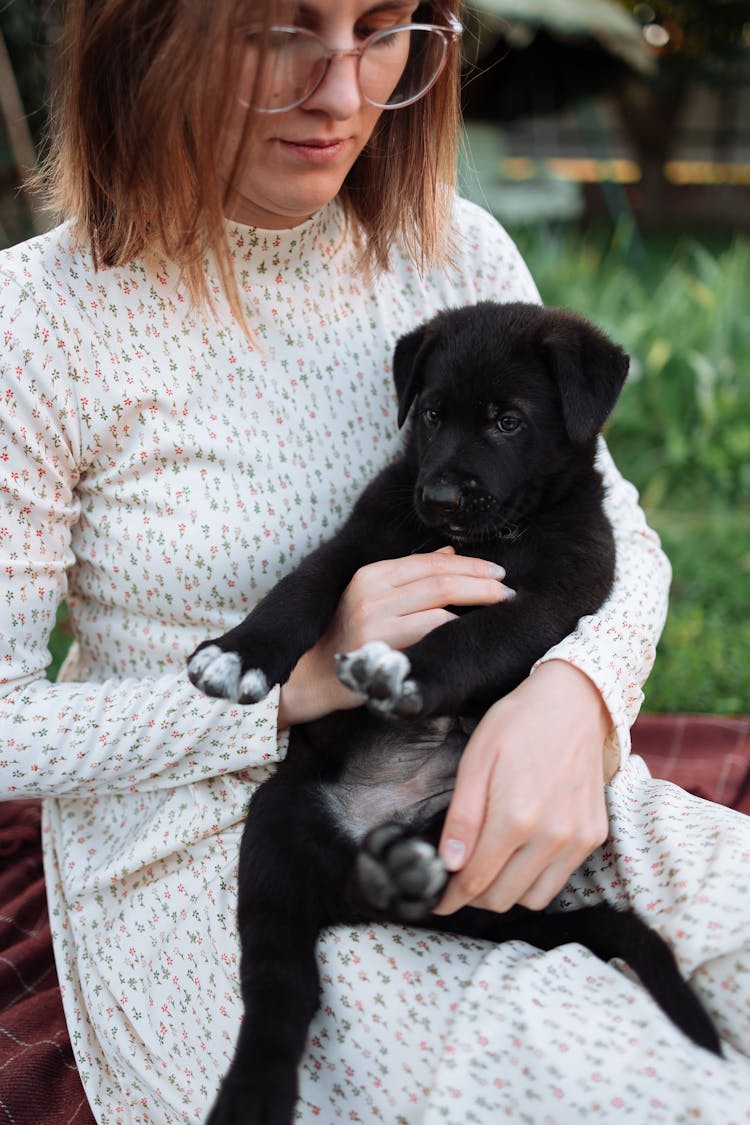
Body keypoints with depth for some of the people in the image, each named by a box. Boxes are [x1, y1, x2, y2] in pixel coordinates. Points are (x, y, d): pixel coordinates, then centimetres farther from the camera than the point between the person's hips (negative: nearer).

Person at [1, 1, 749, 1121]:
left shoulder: (456, 250, 2)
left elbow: (613, 531, 4)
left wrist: (575, 695, -19)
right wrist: (296, 682, -20)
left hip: (477, 806, 5)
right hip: (204, 863, -5)